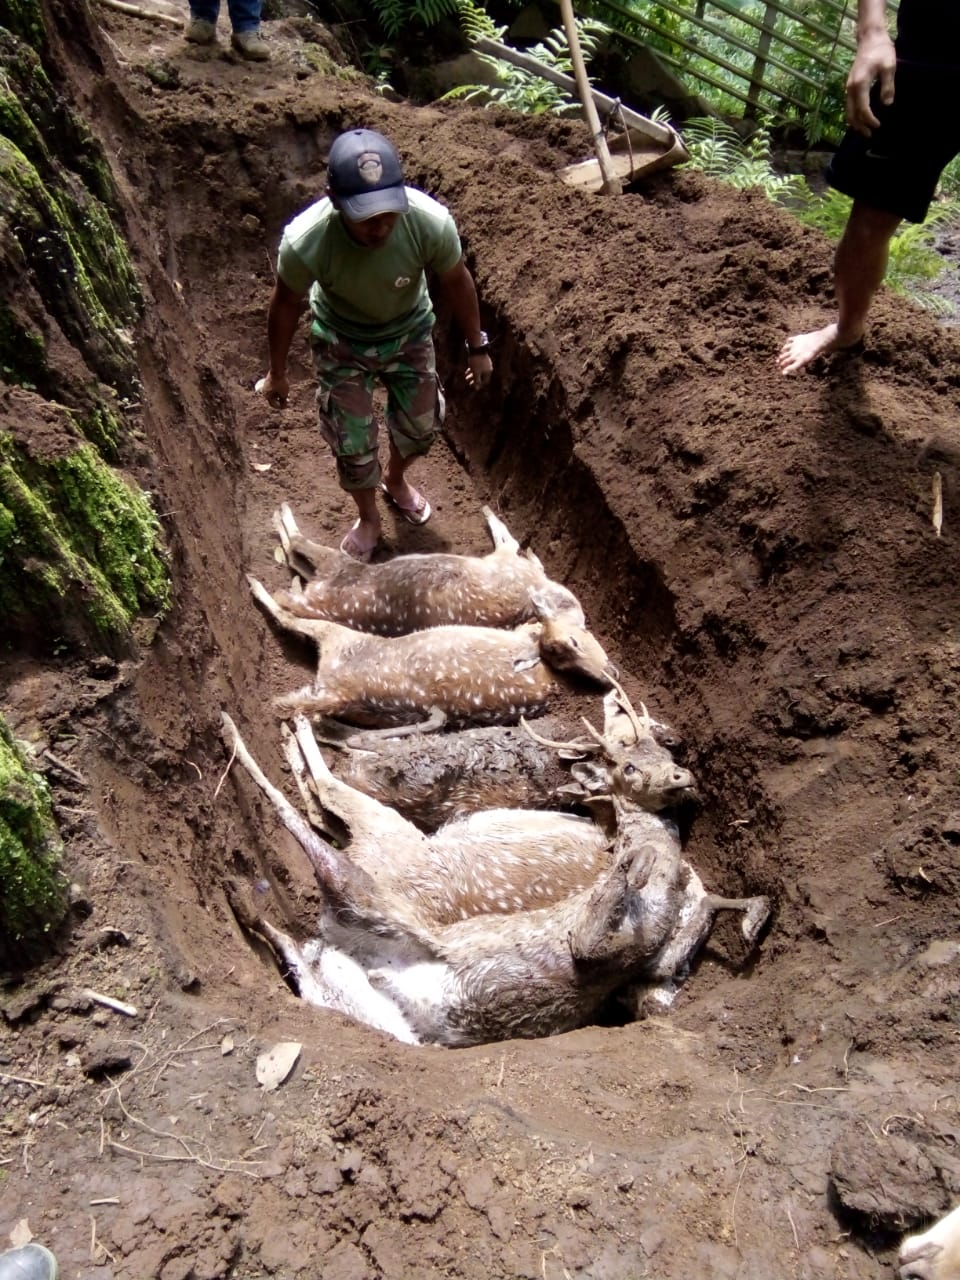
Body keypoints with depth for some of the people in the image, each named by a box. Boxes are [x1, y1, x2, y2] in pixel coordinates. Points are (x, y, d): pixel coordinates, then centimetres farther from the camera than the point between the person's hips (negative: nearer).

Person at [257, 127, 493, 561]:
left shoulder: (431, 222, -35)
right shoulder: (304, 241, -37)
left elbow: (456, 283, -13)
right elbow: (286, 303, -16)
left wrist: (477, 347, -1)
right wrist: (277, 373, -2)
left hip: (409, 333, 2)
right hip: (342, 344, -2)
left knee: (421, 424, 17)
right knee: (352, 444, 7)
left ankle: (395, 479, 53)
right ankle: (368, 518, 39)